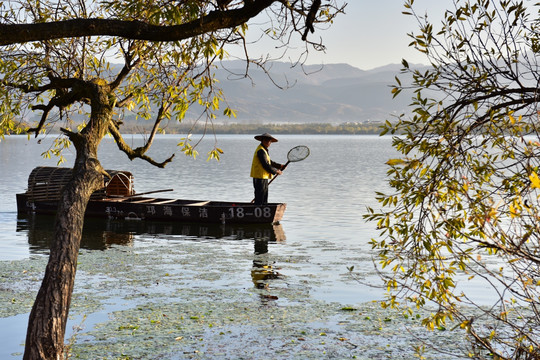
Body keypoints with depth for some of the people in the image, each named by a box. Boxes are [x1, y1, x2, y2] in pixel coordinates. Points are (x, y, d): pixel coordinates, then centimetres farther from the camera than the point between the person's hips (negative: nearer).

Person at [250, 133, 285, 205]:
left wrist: (279, 166, 11)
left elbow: (269, 162, 23)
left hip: (264, 177, 11)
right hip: (260, 178, -11)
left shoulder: (264, 150, 17)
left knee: (264, 201, 16)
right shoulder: (261, 151, -17)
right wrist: (276, 171, -11)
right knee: (259, 200, -8)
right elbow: (266, 165, -21)